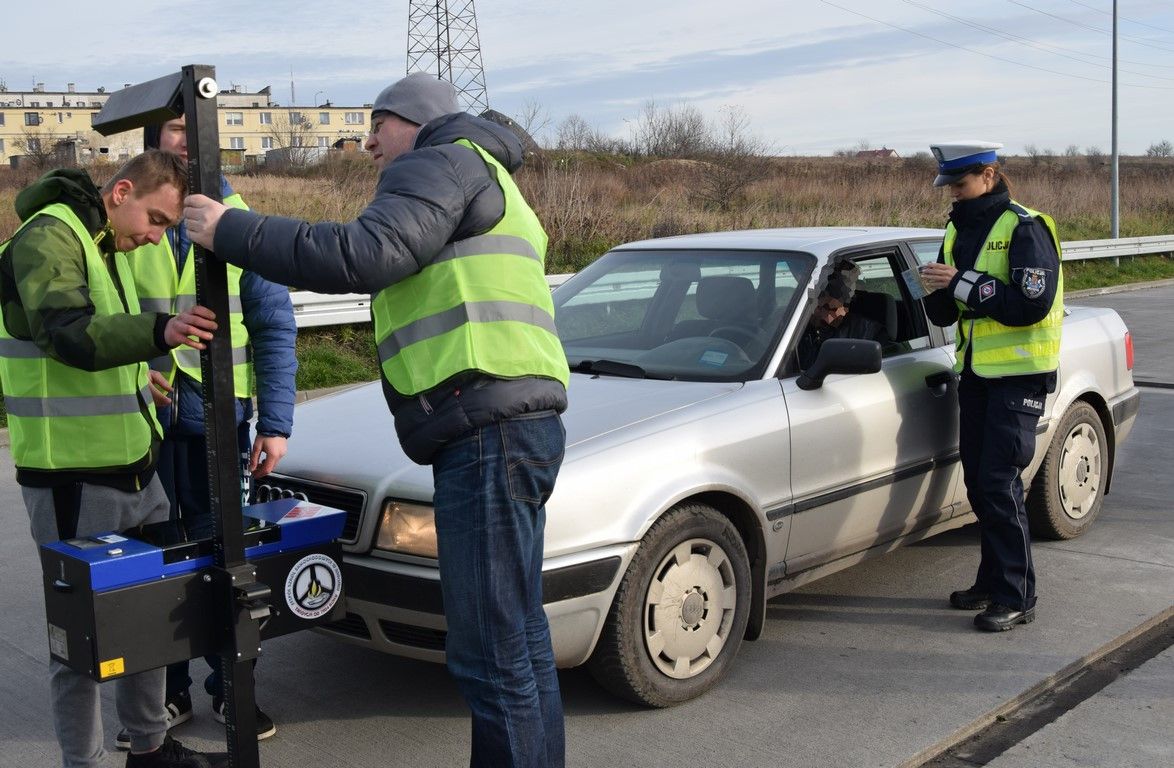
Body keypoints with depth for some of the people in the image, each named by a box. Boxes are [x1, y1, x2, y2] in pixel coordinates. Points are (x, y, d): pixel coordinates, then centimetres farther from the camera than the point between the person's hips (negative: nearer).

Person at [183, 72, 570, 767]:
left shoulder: (441, 164, 0)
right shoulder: (487, 182, 33)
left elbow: (361, 257, -16)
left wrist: (229, 232, -8)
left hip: (488, 431, -11)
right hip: (513, 424, 11)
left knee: (492, 653, -10)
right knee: (519, 640, 16)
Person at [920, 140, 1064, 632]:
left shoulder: (1024, 228, -11)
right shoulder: (958, 231, 13)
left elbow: (1032, 304, -22)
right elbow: (944, 315, 13)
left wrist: (965, 282, -22)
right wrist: (940, 291, -9)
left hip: (1018, 374, -8)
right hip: (975, 371, 8)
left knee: (1000, 483, -10)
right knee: (978, 482, 10)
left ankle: (1016, 597, -2)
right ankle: (993, 582, 22)